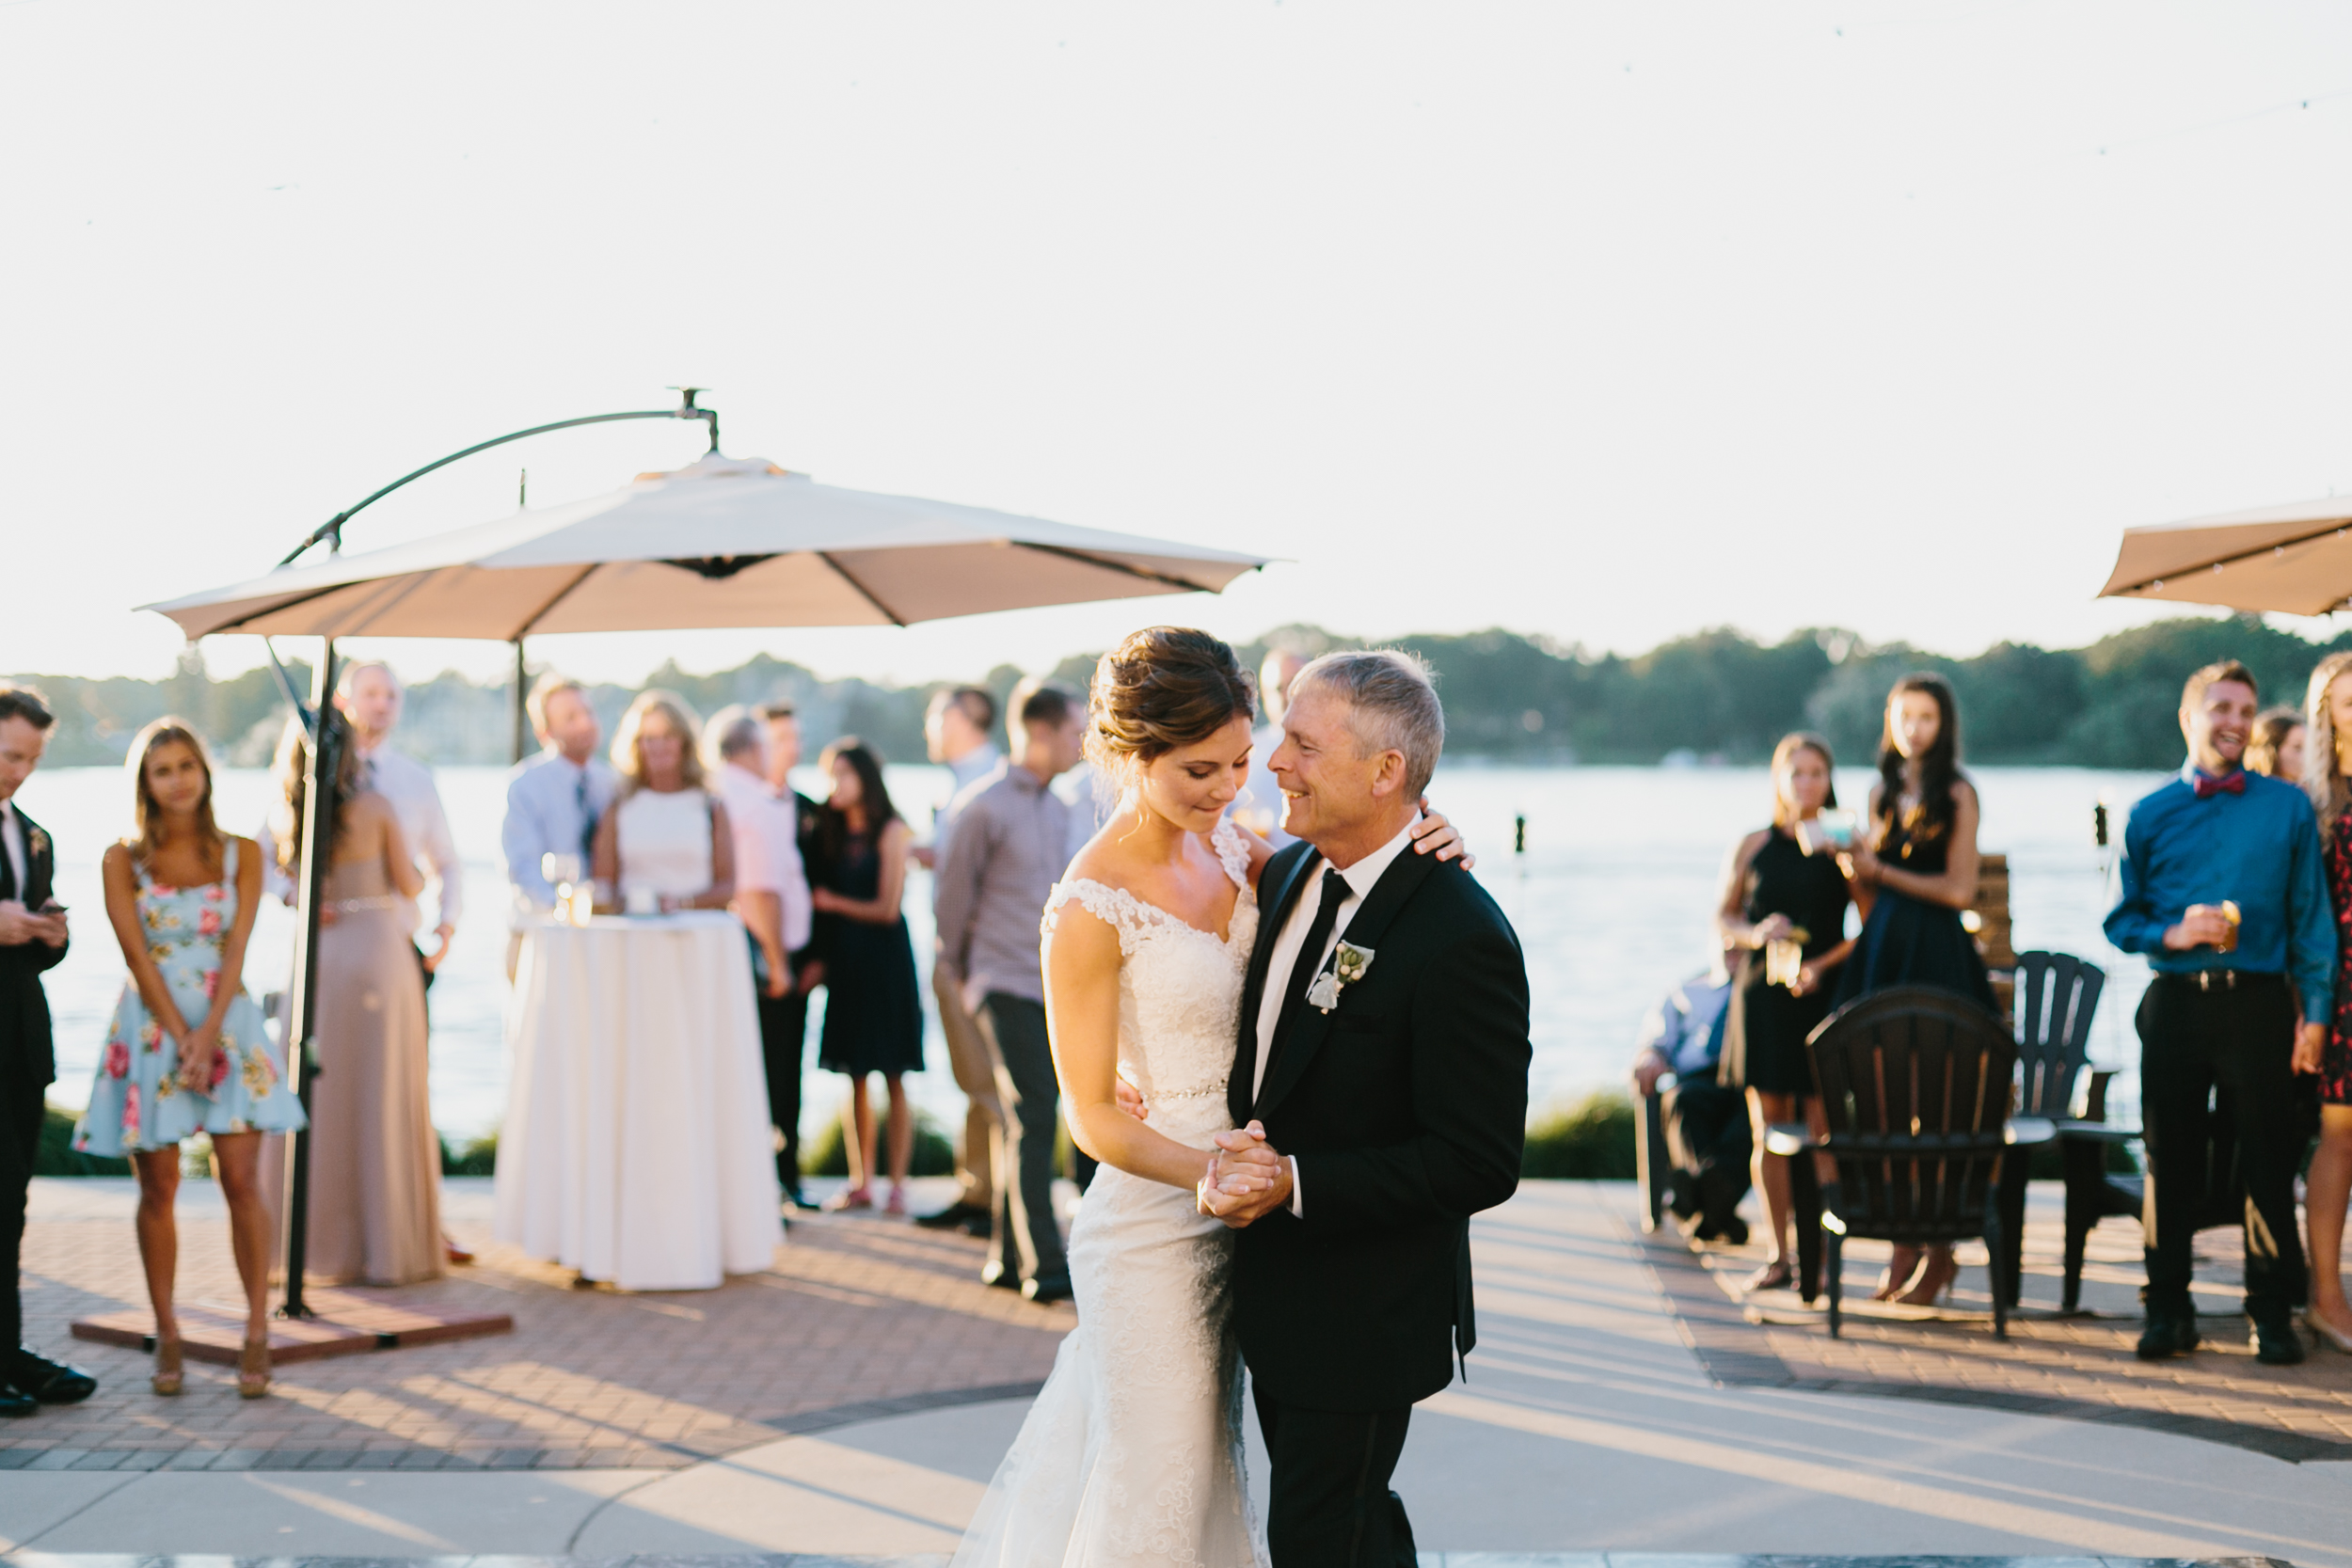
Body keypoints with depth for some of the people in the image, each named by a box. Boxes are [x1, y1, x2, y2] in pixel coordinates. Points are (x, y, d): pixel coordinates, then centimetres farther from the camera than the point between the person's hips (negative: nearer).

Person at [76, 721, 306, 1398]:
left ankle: (257, 1331, -1)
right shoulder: (122, 860, 2)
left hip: (227, 1024, 0)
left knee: (242, 1179, -6)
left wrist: (208, 1035, -14)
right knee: (158, 1190, 2)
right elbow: (138, 957, -4)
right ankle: (166, 1337, 10)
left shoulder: (242, 854, 4)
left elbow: (236, 949, -3)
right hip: (151, 1029, 0)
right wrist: (181, 1038, -13)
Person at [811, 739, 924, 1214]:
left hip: (886, 959, -5)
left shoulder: (890, 831, -6)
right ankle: (860, 1183, 10)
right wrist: (819, 956, -2)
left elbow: (887, 908, -8)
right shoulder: (836, 832, 10)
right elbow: (825, 896, 10)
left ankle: (898, 1184, -1)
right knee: (855, 1078, 6)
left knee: (893, 1078, -2)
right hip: (845, 958, 5)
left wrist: (834, 903, 1)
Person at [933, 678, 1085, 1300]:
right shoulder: (984, 805, -8)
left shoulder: (1057, 808, 15)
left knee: (1026, 1122, 10)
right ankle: (1043, 1265, -9)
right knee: (1031, 1119, -10)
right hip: (1006, 986, -7)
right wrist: (960, 970, 6)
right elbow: (954, 894, -2)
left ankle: (1009, 1257, 17)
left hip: (1051, 986, 7)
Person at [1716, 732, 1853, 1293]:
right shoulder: (1753, 846, 7)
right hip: (1761, 993, 2)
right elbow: (1722, 919, 14)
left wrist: (1823, 966, -12)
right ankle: (1777, 1254, 10)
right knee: (1767, 1124, 2)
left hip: (1824, 994, -2)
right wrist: (1755, 934, -7)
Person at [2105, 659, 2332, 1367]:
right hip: (2175, 1003, 1)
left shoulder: (2287, 808, 6)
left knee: (2267, 1156, 0)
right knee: (2170, 1158, 4)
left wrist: (2316, 1012, -2)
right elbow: (2122, 919, 9)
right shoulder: (2151, 814, 8)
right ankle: (2168, 1308, 13)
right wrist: (2172, 935, -11)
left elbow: (2312, 918, 5)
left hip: (2259, 1002, -1)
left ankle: (2273, 1313, 10)